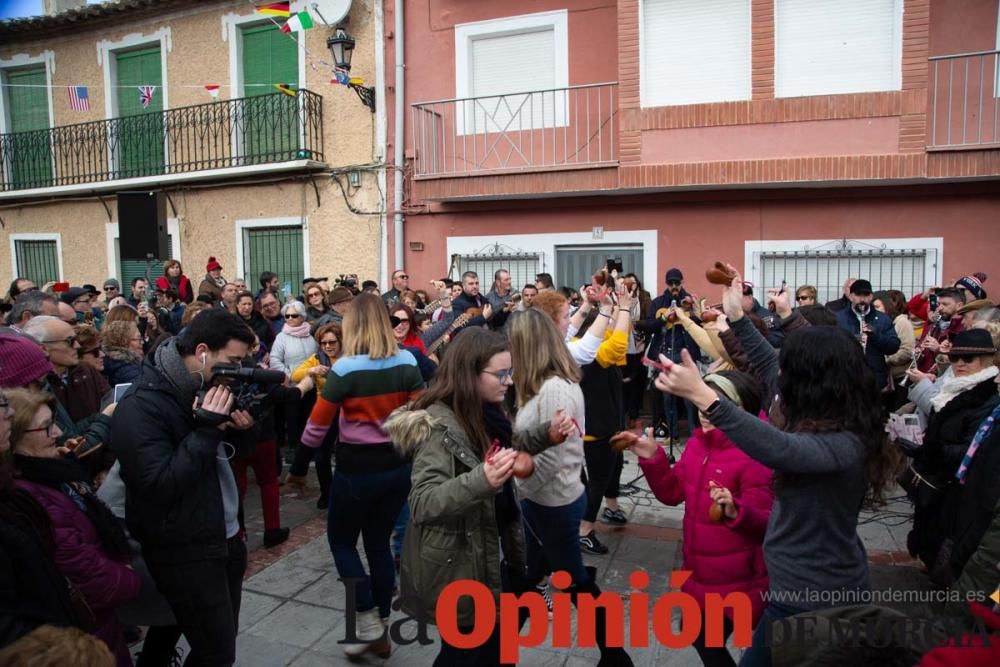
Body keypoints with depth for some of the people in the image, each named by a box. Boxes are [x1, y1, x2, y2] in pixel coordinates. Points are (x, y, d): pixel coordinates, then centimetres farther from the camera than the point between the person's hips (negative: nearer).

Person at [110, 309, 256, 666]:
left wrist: (240, 429, -5)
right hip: (185, 552, -8)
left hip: (226, 535, 8)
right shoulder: (141, 406, -20)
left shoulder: (204, 387, 5)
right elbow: (160, 485, -26)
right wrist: (207, 430, -27)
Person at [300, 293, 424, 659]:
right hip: (398, 465, 5)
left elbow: (319, 422, -6)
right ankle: (380, 632, 29)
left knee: (341, 540, 18)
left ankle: (368, 624, 16)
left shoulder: (345, 369, -16)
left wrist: (306, 445, 13)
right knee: (379, 543, 18)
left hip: (357, 468, -5)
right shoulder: (407, 363, -4)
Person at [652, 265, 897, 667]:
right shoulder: (831, 424, -1)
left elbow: (780, 449, -49)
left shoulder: (844, 444, -28)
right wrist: (737, 316, 10)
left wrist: (703, 396, -58)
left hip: (815, 596, -9)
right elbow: (770, 368, 11)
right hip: (814, 583, 9)